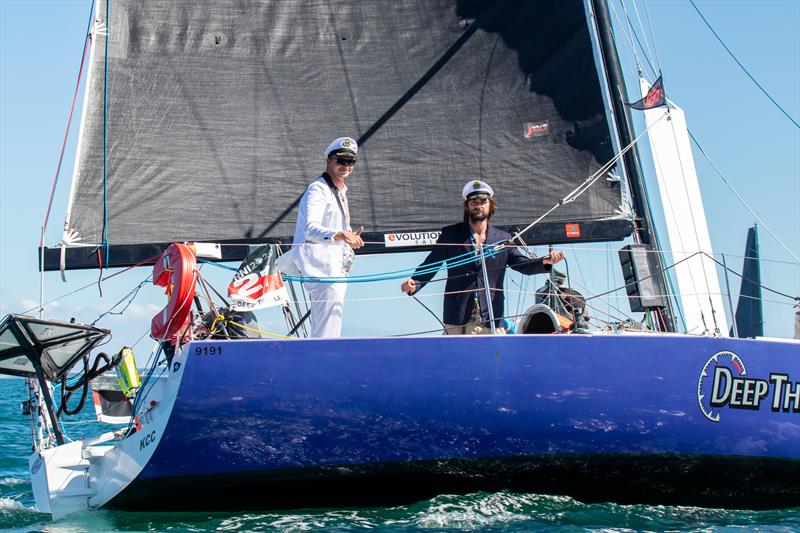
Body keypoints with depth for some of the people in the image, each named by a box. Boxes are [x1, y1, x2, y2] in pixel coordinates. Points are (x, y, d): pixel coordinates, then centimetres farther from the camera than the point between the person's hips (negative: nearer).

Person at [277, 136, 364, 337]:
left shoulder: (340, 191, 20)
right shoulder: (318, 190, -12)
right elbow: (310, 228, -28)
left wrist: (350, 238, 13)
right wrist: (340, 235, -42)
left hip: (337, 266, 10)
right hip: (319, 262, -10)